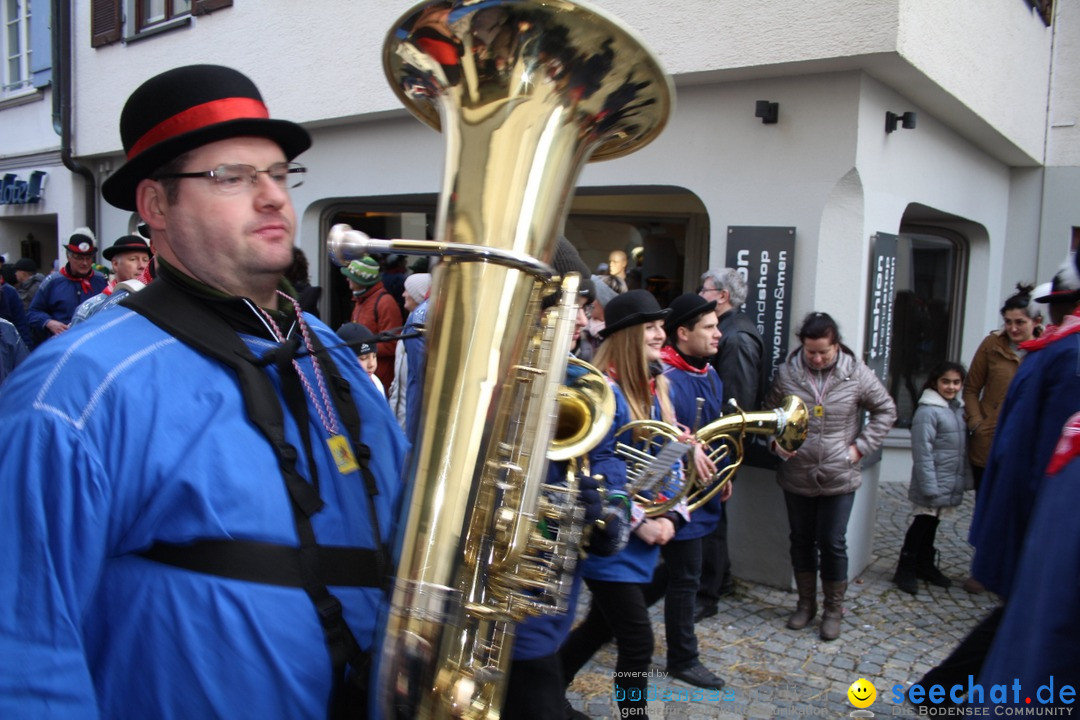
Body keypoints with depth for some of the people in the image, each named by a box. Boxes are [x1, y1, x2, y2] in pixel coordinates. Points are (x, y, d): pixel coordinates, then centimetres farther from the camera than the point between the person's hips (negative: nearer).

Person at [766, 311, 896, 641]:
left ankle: (833, 609, 24)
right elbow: (770, 412, 8)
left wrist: (861, 446, -2)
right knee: (801, 540, 14)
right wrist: (776, 441, -8)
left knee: (833, 543, 5)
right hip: (796, 476, 2)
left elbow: (885, 410, 5)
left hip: (839, 478, -1)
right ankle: (806, 603, 31)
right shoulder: (787, 372, -6)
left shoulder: (856, 373, -7)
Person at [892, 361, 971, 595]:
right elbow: (922, 453, -19)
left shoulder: (959, 410, 12)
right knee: (922, 524, -1)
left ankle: (925, 565, 30)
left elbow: (963, 450, 18)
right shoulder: (928, 411, -15)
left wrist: (966, 479, 13)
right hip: (933, 484, -7)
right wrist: (929, 486, -21)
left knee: (931, 524, 18)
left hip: (950, 486, 7)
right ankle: (905, 570, 9)